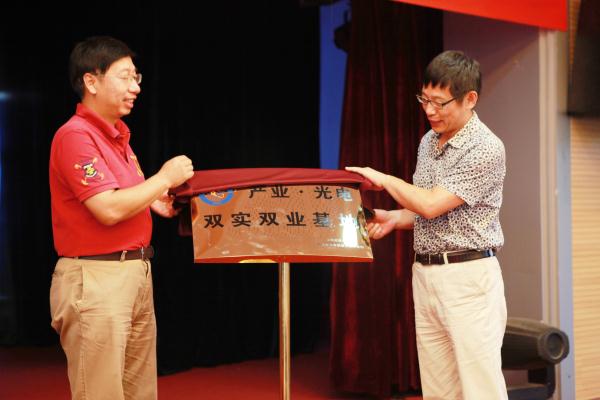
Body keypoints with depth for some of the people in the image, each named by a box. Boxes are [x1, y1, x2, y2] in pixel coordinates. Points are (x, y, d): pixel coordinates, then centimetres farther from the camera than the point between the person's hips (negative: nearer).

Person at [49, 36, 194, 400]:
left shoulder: (118, 135, 15)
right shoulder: (75, 135, -14)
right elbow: (109, 210, -22)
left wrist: (153, 201, 8)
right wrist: (165, 179, -11)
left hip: (137, 274, 9)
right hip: (95, 278, -9)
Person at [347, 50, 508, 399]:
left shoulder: (486, 149, -14)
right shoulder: (428, 142, 13)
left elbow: (432, 204, -18)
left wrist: (383, 179, -5)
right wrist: (395, 218, 3)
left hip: (469, 278, -8)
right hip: (425, 275, 8)